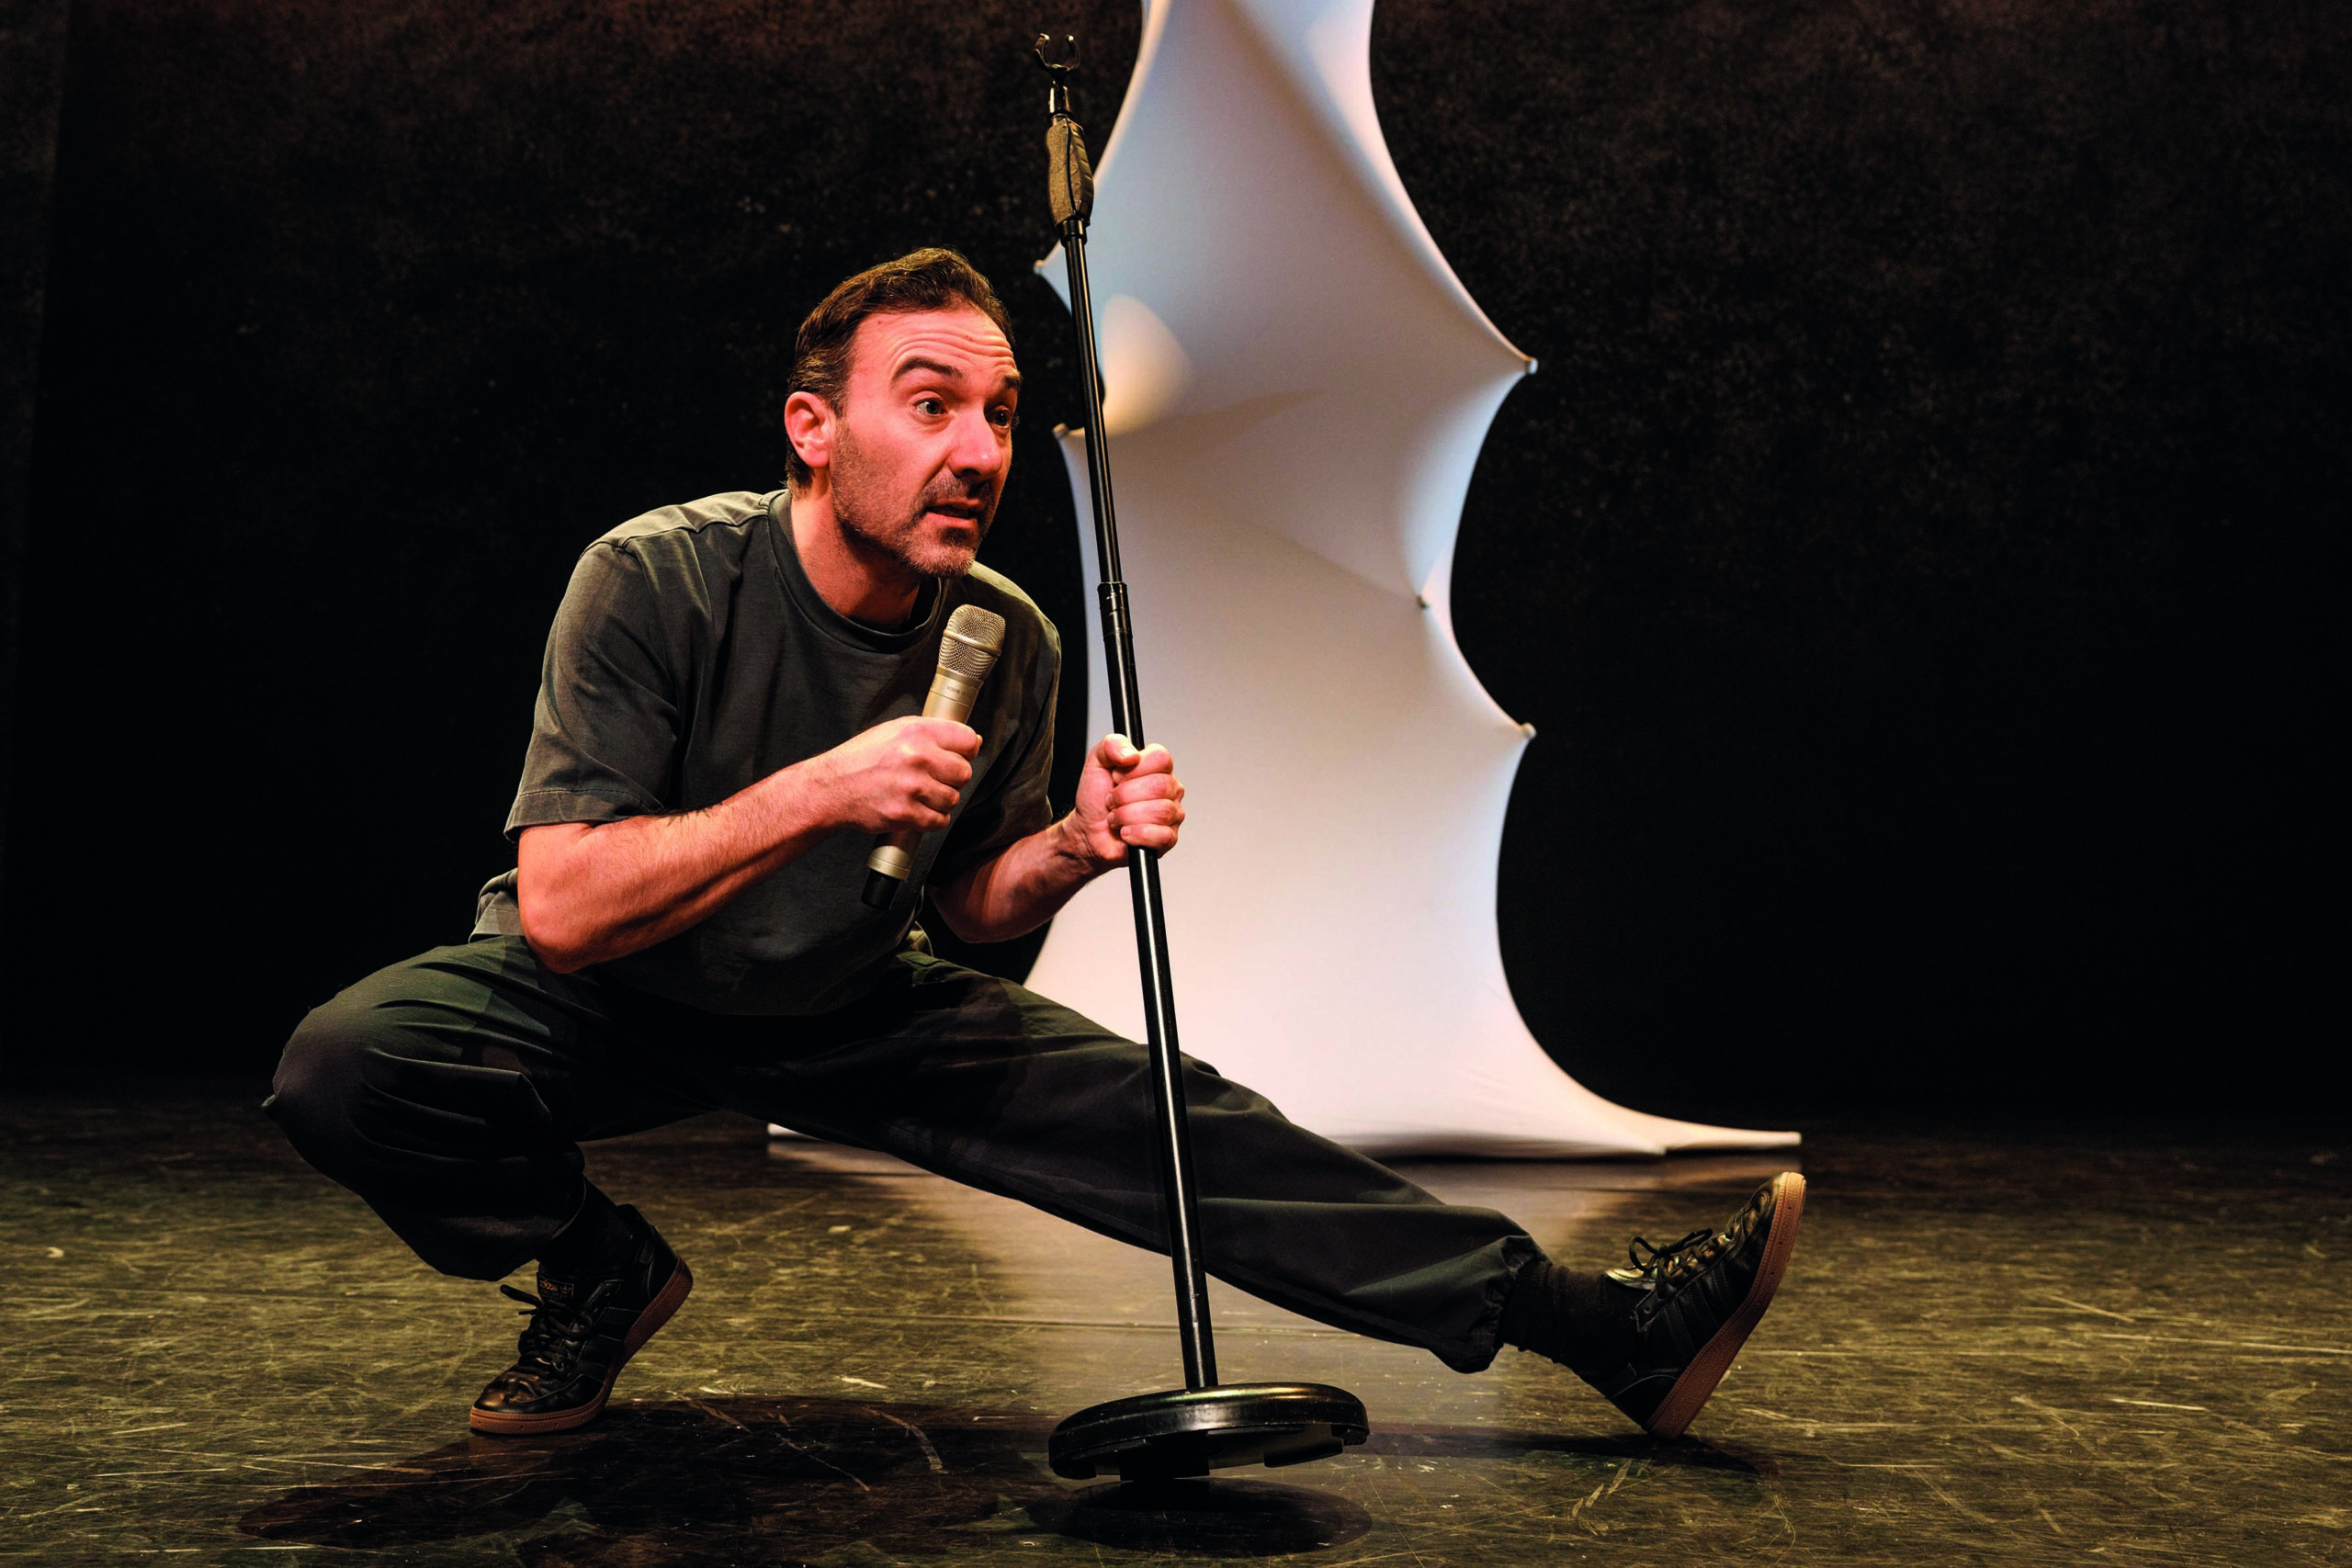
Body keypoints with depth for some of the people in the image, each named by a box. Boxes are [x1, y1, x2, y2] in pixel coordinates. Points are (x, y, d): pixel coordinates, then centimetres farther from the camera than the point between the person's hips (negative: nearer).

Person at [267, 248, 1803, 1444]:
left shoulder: (1013, 642, -13)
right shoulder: (659, 580, -26)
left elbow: (969, 903, 1)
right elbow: (561, 909, -30)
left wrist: (1075, 845, -21)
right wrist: (817, 794, -41)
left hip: (854, 1009, 3)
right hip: (601, 1004, -2)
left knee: (1161, 1114, -14)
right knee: (353, 1066, -32)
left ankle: (1609, 1324, -11)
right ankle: (597, 1268, 0)